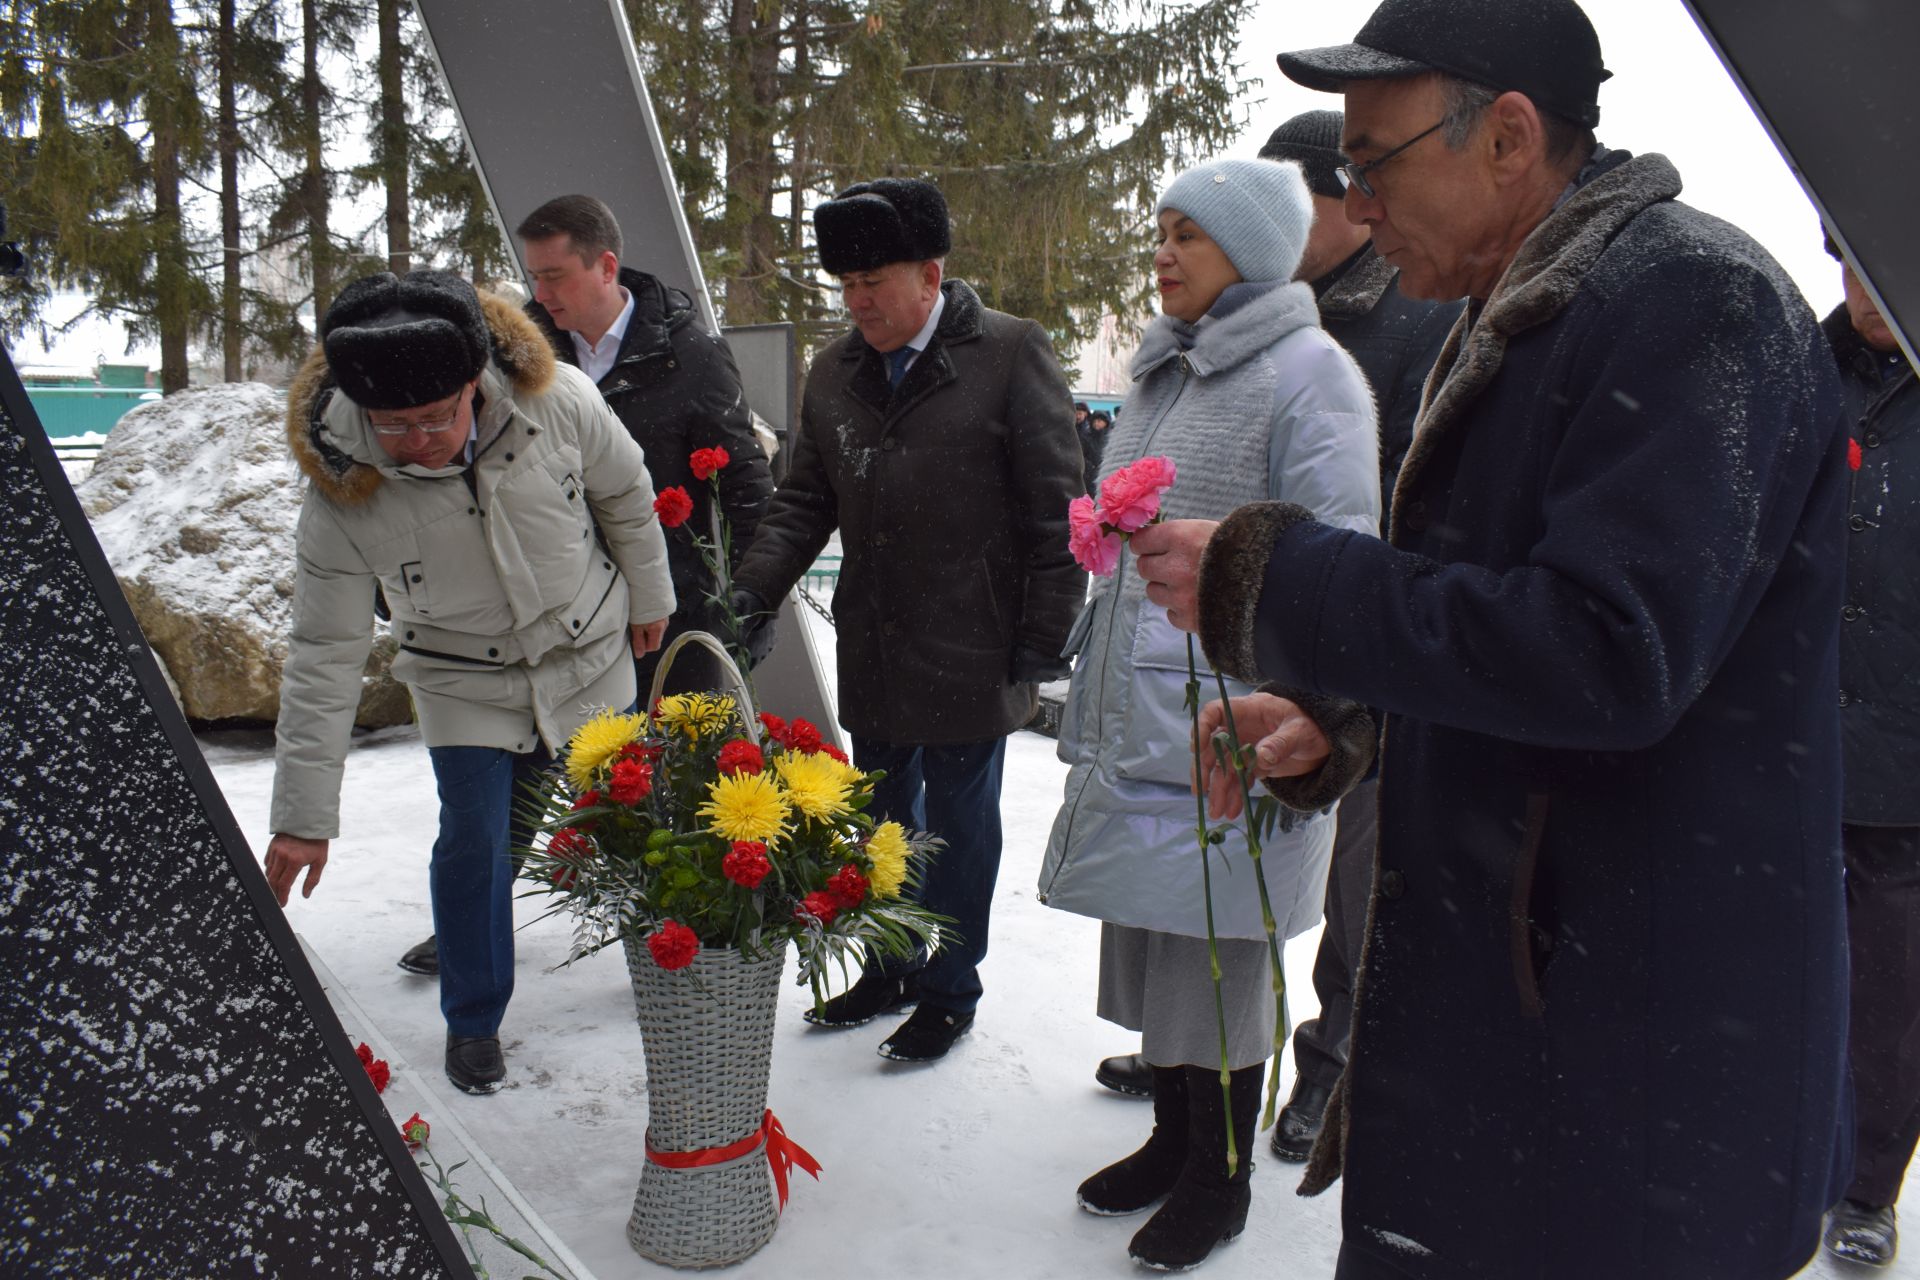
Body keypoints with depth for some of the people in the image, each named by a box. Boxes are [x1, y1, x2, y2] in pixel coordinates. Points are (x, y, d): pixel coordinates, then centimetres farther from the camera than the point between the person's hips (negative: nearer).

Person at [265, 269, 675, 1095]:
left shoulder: (557, 402, -26)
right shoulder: (342, 489, -25)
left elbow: (626, 497, -4)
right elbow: (323, 657, -19)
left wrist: (648, 597, 9)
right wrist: (303, 817, -17)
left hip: (591, 656, 1)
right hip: (466, 684, -1)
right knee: (474, 842, 0)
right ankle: (473, 1021, 25)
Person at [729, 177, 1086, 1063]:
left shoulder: (1011, 354, -10)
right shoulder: (834, 373, 7)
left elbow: (1055, 508, -9)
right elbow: (804, 500, 13)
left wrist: (1042, 635, -11)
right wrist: (753, 589, -2)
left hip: (971, 655, -5)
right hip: (872, 653, 6)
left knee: (958, 821, 8)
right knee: (883, 814, 18)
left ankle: (949, 992, 27)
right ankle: (891, 970, 38)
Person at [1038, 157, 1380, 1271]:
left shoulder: (1308, 373, -9)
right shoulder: (1163, 373, 16)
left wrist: (1325, 722, -20)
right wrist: (1093, 696, 20)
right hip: (1138, 722, 8)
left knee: (1216, 954, 4)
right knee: (1150, 938, 15)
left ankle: (1219, 1180, 24)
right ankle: (1173, 1138, 34)